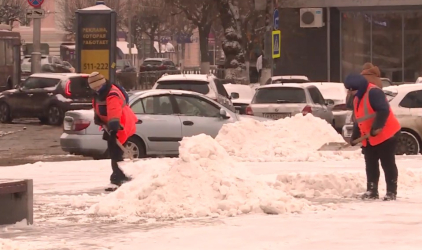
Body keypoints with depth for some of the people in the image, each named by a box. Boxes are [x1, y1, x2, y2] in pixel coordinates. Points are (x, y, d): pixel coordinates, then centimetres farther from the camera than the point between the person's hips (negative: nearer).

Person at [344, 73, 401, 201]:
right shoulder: (357, 98, 15)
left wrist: (376, 127, -31)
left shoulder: (373, 92, -18)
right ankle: (372, 190, 15)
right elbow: (358, 119, 22)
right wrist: (355, 136, 17)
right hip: (369, 138, 10)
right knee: (371, 165, 10)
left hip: (385, 134, -10)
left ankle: (391, 192, -1)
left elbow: (384, 110, -28)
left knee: (388, 164, -5)